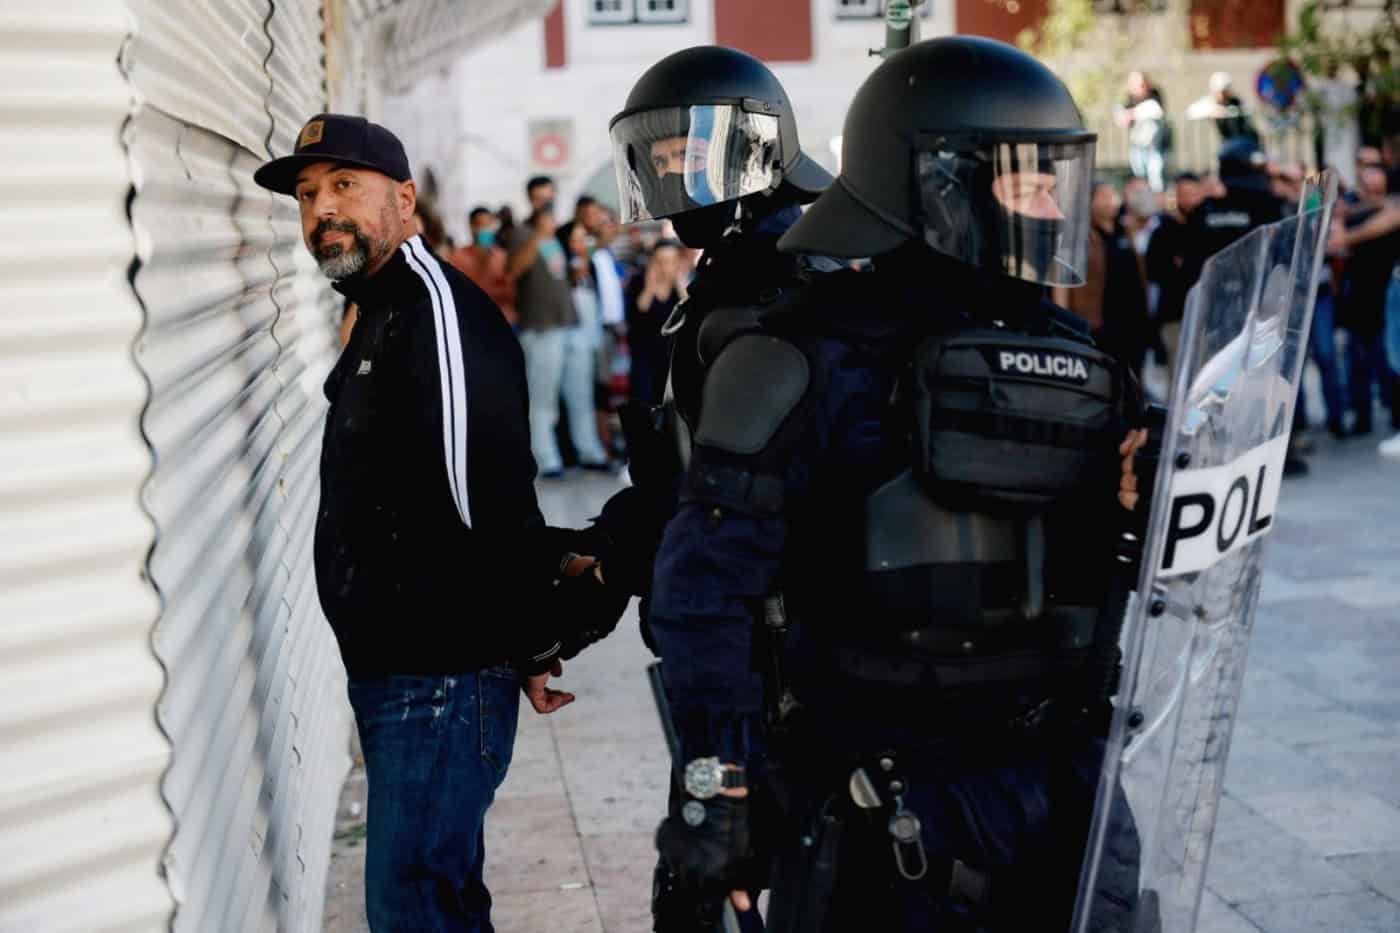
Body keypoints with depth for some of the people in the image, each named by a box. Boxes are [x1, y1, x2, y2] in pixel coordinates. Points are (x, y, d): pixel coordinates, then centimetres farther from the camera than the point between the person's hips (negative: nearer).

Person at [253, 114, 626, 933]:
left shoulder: (439, 309, -17)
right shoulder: (377, 317, 16)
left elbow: (489, 493, -23)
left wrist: (534, 641, -17)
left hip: (445, 675, -10)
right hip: (386, 672, 10)